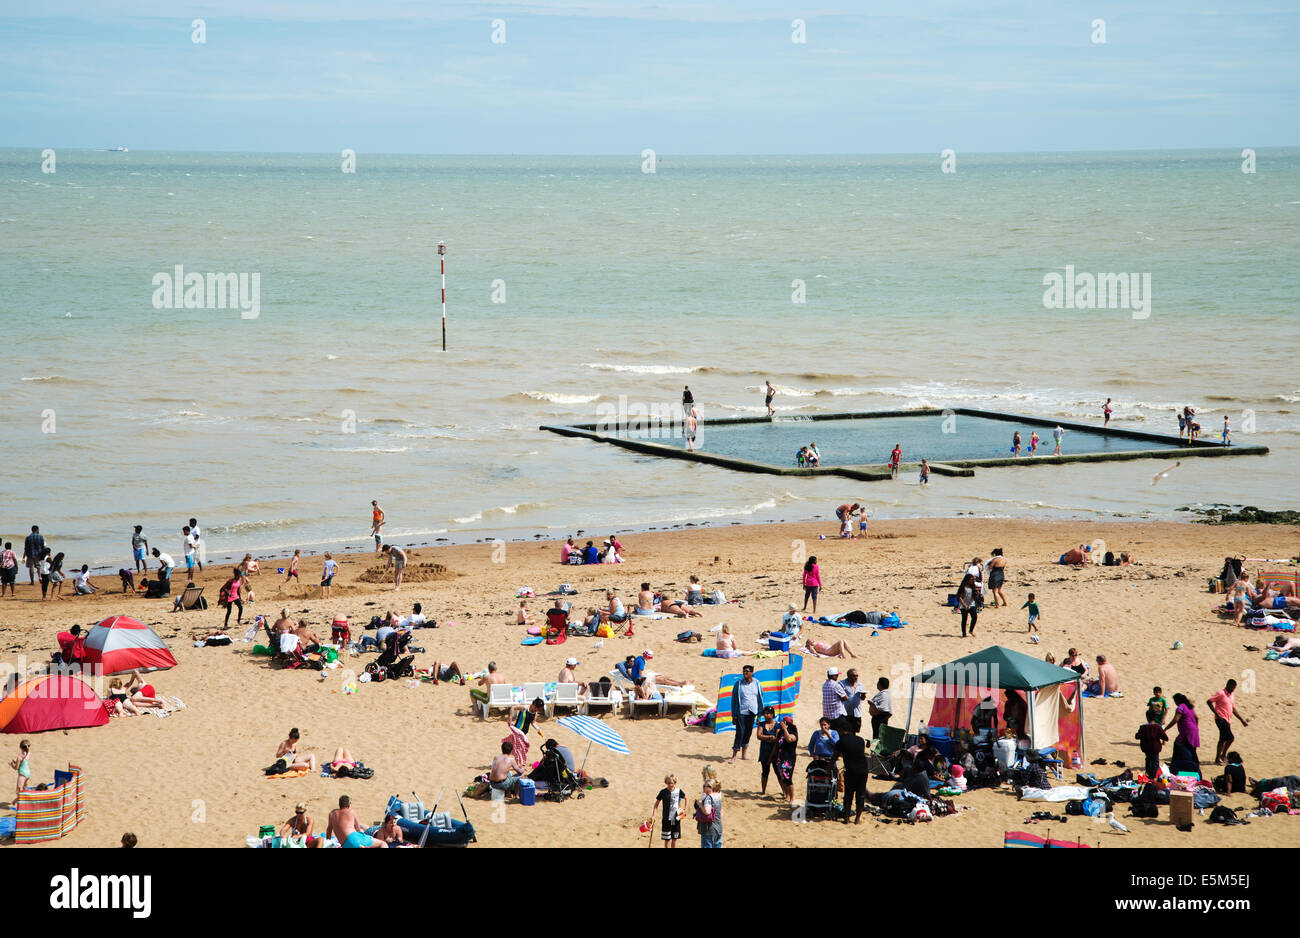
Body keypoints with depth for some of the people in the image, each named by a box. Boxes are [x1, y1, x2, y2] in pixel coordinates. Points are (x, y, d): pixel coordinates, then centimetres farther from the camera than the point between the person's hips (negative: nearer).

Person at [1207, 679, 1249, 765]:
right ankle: (1223, 755, -4)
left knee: (1223, 739, 9)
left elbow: (1234, 709, 25)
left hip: (1227, 720, 8)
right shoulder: (1221, 694, -8)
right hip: (1221, 719, -8)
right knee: (1230, 737, -16)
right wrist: (1217, 714, -19)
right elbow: (1209, 702, -13)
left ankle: (1218, 759, 17)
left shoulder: (1232, 695, 17)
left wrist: (1242, 720, 22)